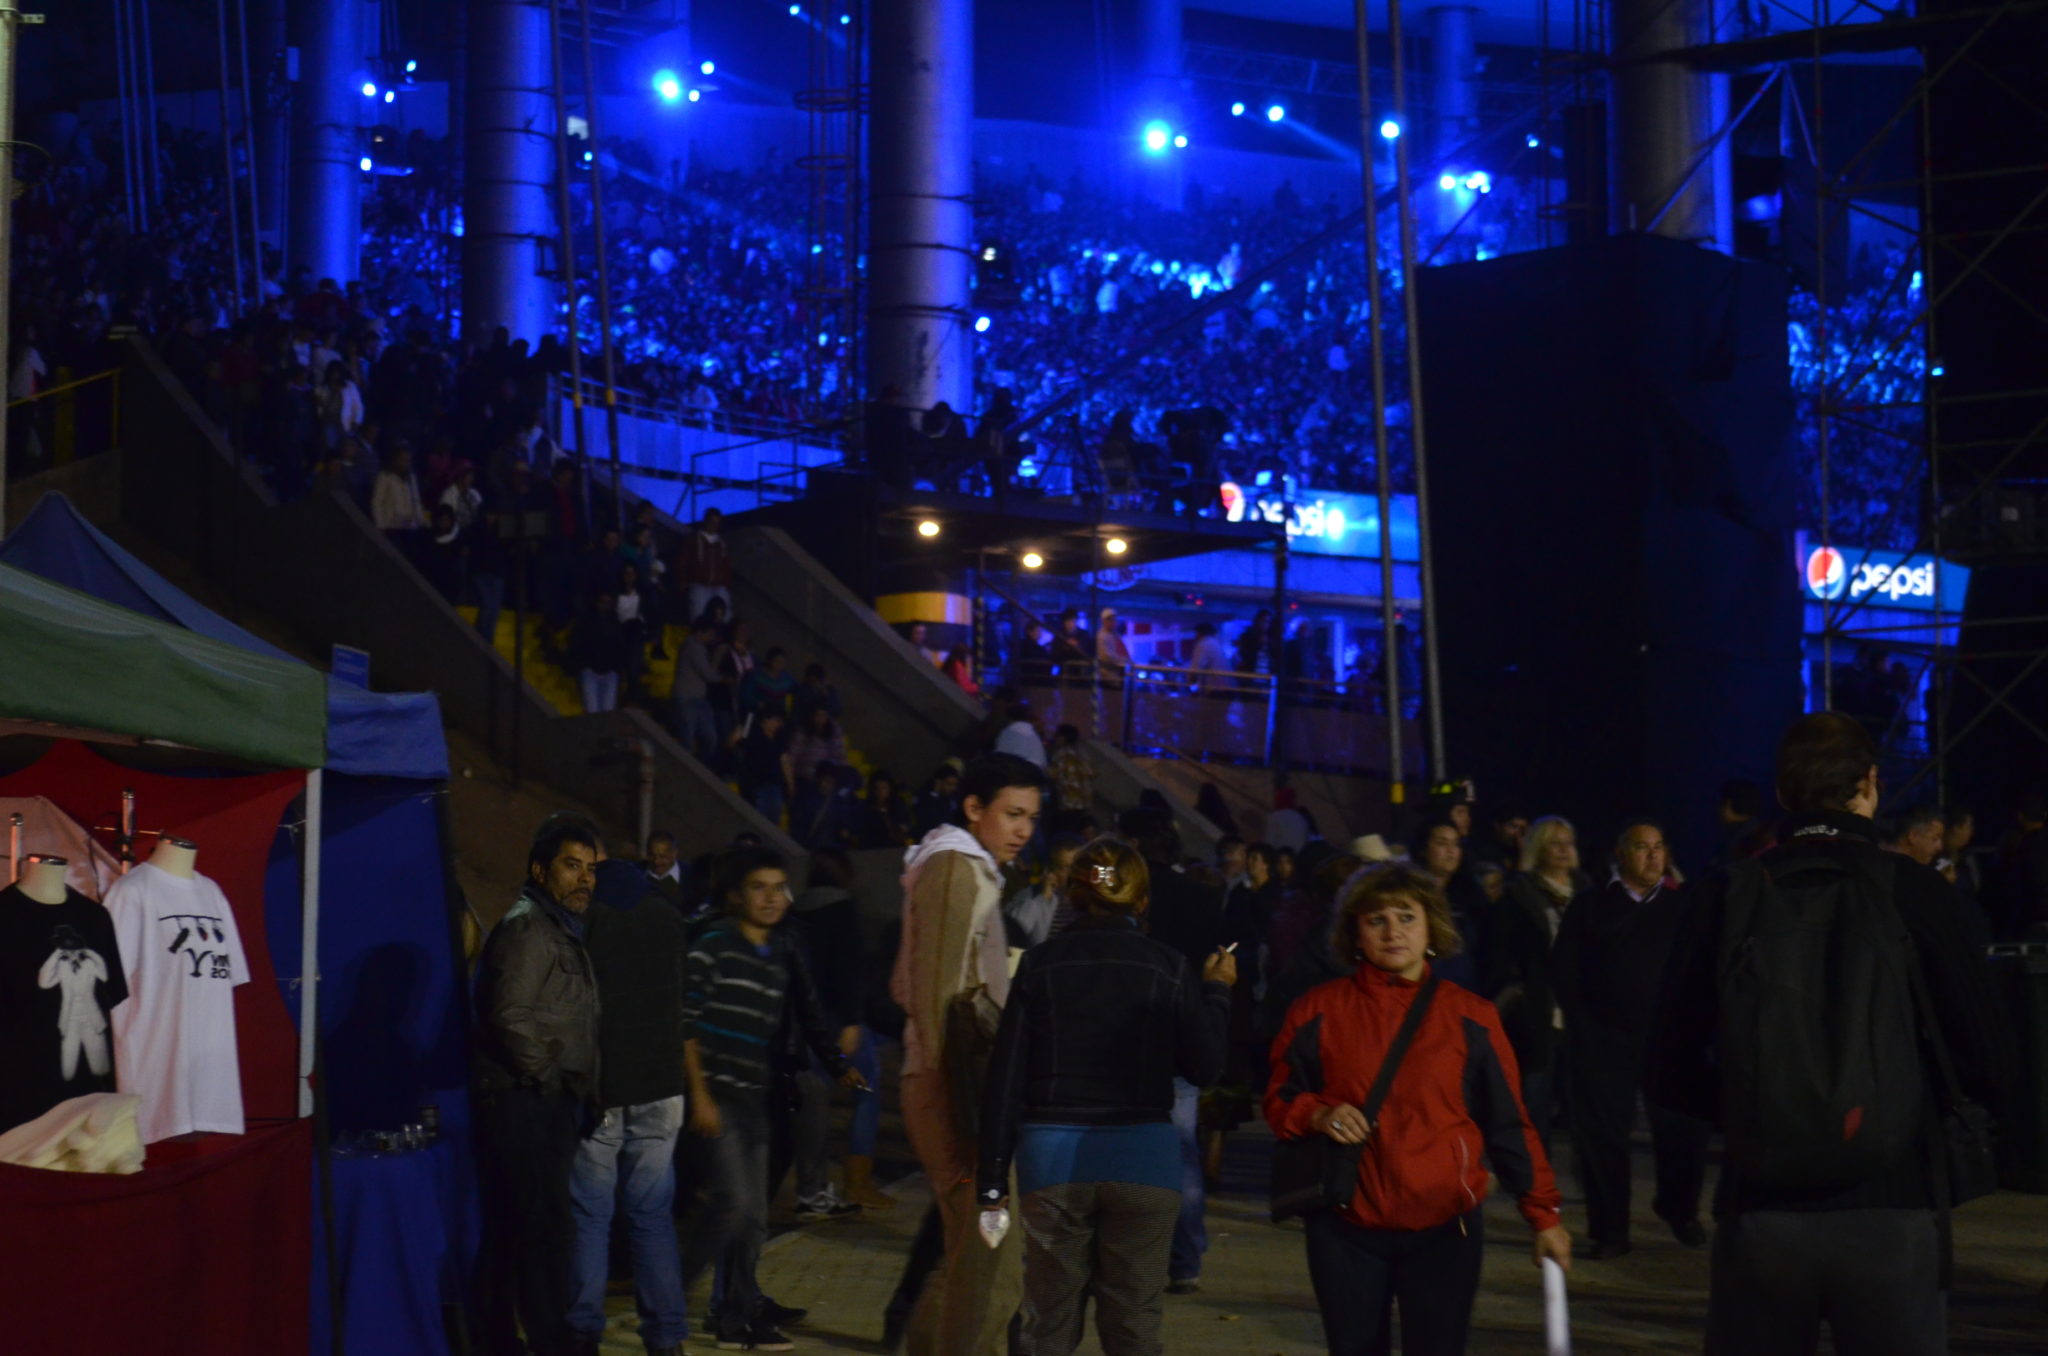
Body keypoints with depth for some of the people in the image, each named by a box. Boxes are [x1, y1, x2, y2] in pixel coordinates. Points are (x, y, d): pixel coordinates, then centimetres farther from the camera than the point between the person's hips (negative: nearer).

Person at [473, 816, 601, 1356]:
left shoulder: (560, 930, 20)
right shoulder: (528, 928, -12)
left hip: (546, 1105, 10)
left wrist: (576, 1091, 15)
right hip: (525, 1103, -10)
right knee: (548, 1229, -11)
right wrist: (546, 1077, -13)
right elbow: (511, 1016, -22)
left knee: (512, 1232, 13)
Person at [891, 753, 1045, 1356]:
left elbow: (906, 986, 24)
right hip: (956, 1092, -10)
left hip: (954, 1090, 10)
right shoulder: (956, 868, -10)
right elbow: (937, 994, -17)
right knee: (993, 1266, -12)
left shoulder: (969, 870, 21)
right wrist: (957, 1112, -20)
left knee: (969, 1255, 16)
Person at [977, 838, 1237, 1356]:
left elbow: (1006, 1077, -2)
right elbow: (1205, 1069, 2)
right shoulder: (1168, 968, -2)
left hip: (1051, 1157, 1)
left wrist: (993, 1175, 3)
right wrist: (1217, 992, 17)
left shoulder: (1040, 964, 0)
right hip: (1141, 1158, 0)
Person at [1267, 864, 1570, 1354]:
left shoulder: (1471, 1016, 1)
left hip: (1444, 1227, -1)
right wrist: (1319, 1115, -14)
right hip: (1346, 1227, 1)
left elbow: (1508, 1123, 4)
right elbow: (1279, 1099, 8)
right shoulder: (1318, 1011, 1)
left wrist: (1544, 1214, 2)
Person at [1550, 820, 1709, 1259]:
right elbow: (1565, 972, 4)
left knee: (1682, 1128, -2)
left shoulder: (1680, 909, 11)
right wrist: (1583, 1025, -4)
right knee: (1601, 1132, -2)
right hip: (1603, 1041, -1)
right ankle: (1609, 1231, 8)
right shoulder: (1590, 907, 6)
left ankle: (1680, 1210, 24)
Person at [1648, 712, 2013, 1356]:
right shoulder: (1916, 891, -5)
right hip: (1890, 1212, -1)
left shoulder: (1723, 897, 0)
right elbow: (1985, 1066, -4)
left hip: (1757, 1214, 2)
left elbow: (1670, 1075, 3)